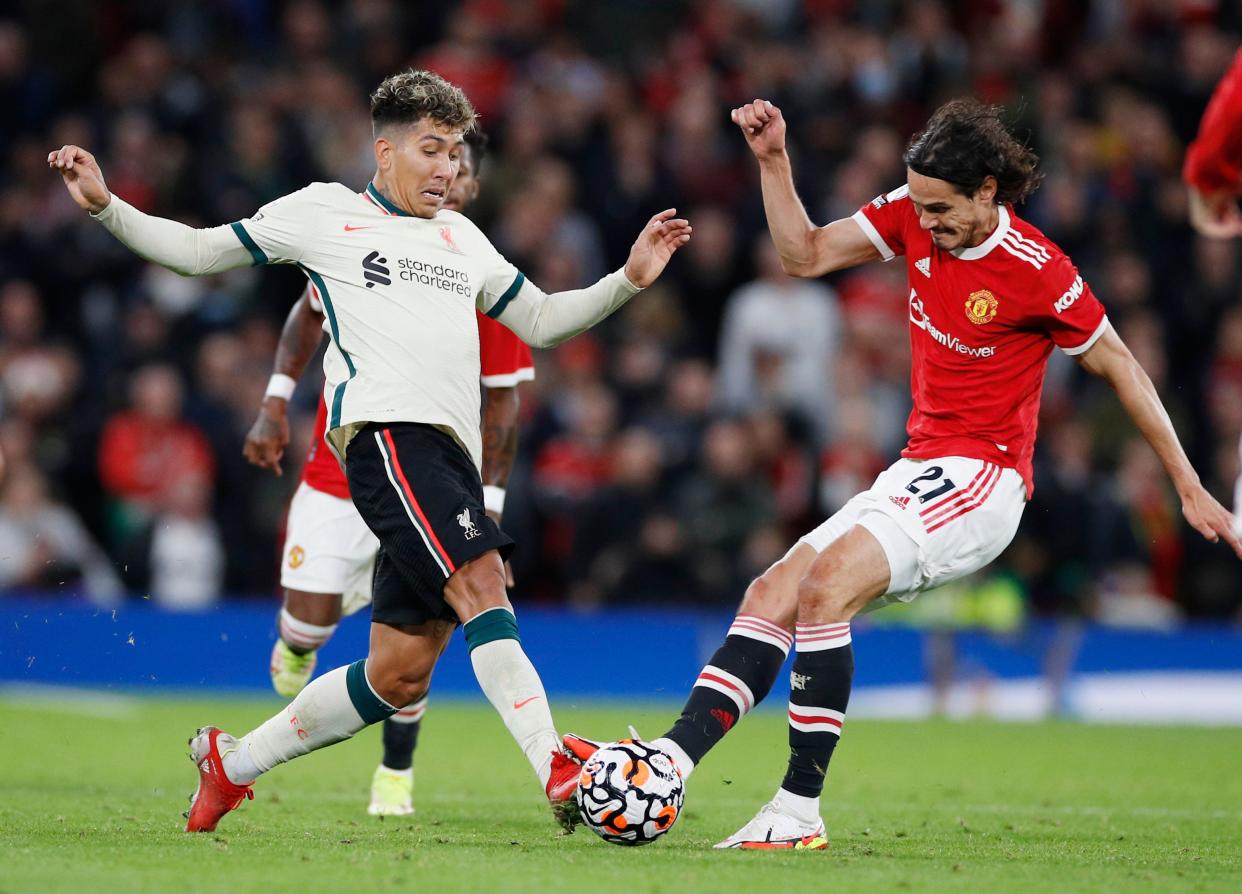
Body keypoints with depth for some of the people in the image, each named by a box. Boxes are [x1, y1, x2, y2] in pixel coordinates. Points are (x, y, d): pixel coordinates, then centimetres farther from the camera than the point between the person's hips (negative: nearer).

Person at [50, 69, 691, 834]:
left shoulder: (461, 237, 27)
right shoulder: (324, 211, 11)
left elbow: (541, 320, 32)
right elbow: (200, 253, 16)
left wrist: (628, 281, 19)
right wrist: (106, 206, 4)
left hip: (452, 456, 7)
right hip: (388, 431, -7)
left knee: (399, 674, 3)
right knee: (481, 584, -27)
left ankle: (233, 763, 19)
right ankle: (560, 775, -37)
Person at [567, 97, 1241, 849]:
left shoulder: (1037, 271, -16)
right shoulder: (914, 215, 2)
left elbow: (1119, 366, -5)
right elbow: (805, 255, 8)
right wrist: (773, 159, -5)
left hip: (981, 481, -8)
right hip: (918, 473, 8)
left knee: (826, 585, -26)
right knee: (772, 595, -6)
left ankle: (800, 810, -25)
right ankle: (667, 765, -16)